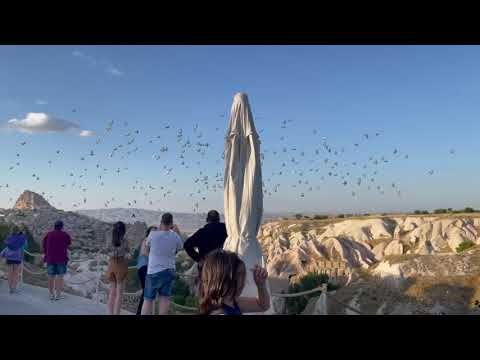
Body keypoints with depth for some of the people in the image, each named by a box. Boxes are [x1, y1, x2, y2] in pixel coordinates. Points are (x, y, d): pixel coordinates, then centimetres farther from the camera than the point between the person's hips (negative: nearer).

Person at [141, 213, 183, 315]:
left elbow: (148, 245, 9)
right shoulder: (175, 236, -8)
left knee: (148, 299, 7)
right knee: (164, 298, 7)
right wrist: (178, 232, 17)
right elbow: (180, 247, 12)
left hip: (153, 271, -1)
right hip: (169, 270, 1)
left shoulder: (153, 234, -12)